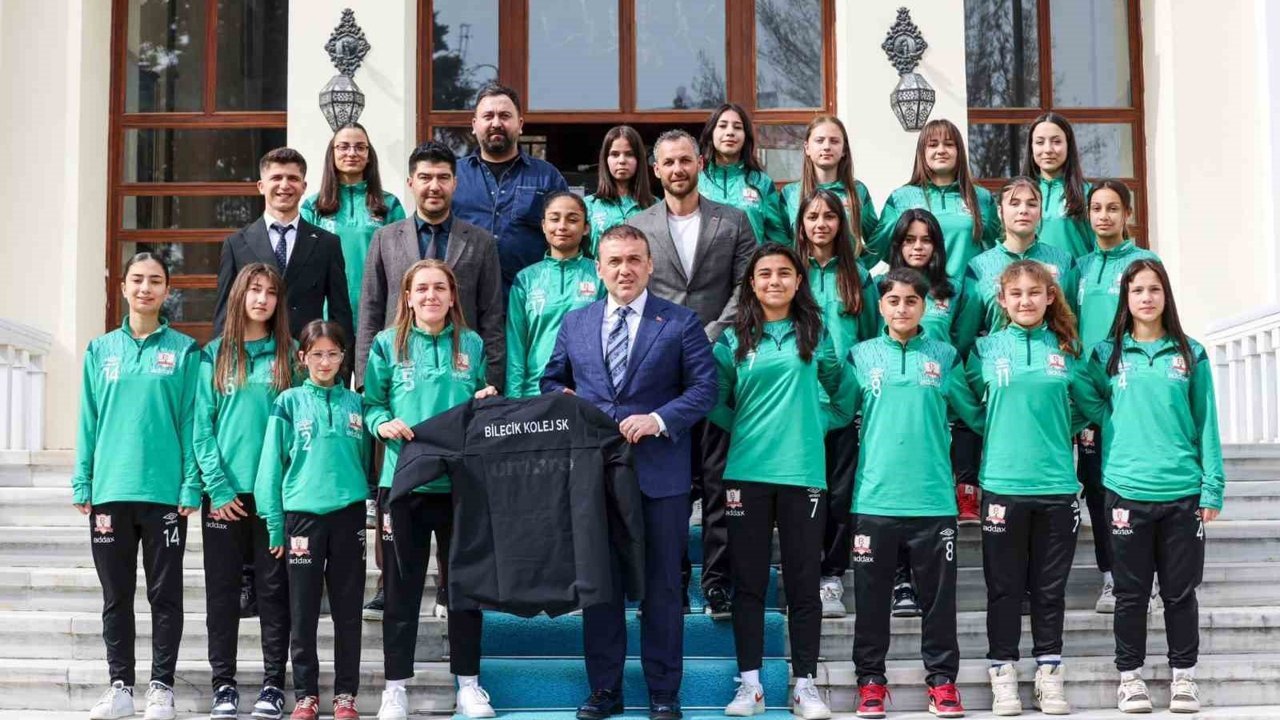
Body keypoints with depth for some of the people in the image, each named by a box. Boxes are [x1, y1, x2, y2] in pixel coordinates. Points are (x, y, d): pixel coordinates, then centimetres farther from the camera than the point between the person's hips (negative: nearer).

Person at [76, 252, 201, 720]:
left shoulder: (183, 351, 2)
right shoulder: (101, 350, 9)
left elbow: (191, 422, -2)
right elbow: (89, 421, 8)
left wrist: (191, 486, -8)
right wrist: (82, 483, 2)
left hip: (164, 491, -2)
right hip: (110, 490, 3)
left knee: (165, 594, 4)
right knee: (116, 594, 9)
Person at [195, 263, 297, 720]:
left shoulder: (289, 355, 6)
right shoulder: (214, 356, 6)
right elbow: (201, 426, 1)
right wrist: (217, 487, -8)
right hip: (224, 493, 1)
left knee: (273, 589, 3)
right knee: (222, 590, 4)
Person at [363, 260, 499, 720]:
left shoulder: (471, 344, 8)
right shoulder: (388, 344, 3)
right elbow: (371, 405, 4)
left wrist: (487, 402, -5)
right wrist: (383, 424, -16)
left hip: (461, 480, 2)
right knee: (401, 586, 5)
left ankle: (468, 682, 19)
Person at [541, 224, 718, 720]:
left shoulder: (681, 323, 0)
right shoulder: (575, 323, 10)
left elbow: (704, 389, -5)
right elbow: (552, 380, 20)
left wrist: (659, 419, -18)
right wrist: (565, 402, -2)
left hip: (659, 473, -3)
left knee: (661, 585, 5)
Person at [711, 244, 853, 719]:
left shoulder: (815, 334, 7)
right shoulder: (734, 339, 6)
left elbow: (842, 390, 14)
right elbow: (716, 402, 10)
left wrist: (818, 422, 5)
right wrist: (748, 427, -2)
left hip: (803, 473, 0)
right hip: (746, 473, 1)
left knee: (804, 582, 2)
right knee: (748, 581, 4)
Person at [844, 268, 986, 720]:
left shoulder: (945, 357, 6)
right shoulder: (861, 356, 6)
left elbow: (974, 413, 9)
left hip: (933, 499, 0)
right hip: (875, 499, 0)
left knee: (939, 597, 6)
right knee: (872, 597, 7)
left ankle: (942, 681, 16)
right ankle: (871, 681, 17)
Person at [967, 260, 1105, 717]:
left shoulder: (1066, 350, 5)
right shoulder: (986, 349, 2)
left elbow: (1092, 404, 13)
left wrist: (1055, 432, 9)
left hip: (1057, 485, 1)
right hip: (1003, 485, -1)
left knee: (1050, 587, 8)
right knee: (1004, 586, 5)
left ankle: (1049, 671, 16)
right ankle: (1003, 672, 13)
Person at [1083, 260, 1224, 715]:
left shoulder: (1190, 354, 6)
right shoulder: (1107, 355, 5)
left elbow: (1206, 423, 4)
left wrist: (1213, 485, -1)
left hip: (1183, 492, 0)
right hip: (1127, 490, 0)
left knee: (1181, 591, 7)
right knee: (1131, 592, 6)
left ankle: (1184, 675, 17)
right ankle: (1130, 676, 15)